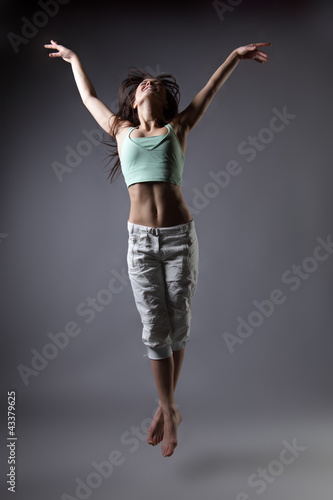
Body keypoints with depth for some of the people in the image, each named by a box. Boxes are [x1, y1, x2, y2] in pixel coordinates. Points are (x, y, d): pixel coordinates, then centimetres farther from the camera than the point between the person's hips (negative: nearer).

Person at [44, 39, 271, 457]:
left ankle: (166, 407, 25)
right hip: (141, 239, 0)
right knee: (154, 329, 1)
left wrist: (236, 55, 26)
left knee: (178, 325, 5)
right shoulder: (121, 131, 14)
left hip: (179, 236, 0)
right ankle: (169, 411, 19)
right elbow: (88, 96, 28)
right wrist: (72, 58, 40)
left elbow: (208, 92, 21)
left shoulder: (177, 128, 12)